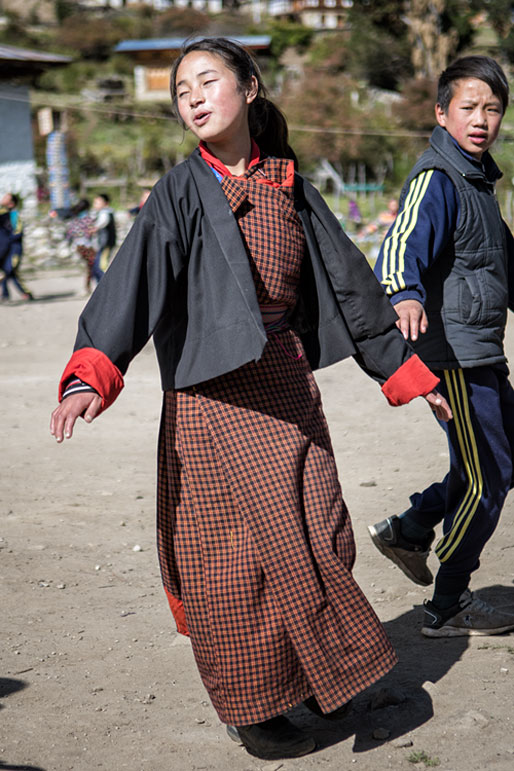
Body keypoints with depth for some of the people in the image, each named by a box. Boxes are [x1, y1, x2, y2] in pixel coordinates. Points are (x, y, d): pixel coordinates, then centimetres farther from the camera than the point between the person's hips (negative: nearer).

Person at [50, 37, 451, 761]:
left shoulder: (290, 186, 8)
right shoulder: (181, 192, -5)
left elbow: (347, 281, 15)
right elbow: (131, 280, -19)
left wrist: (406, 371, 19)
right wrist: (89, 375, -35)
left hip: (289, 383, 4)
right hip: (218, 396, -4)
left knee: (319, 538, 8)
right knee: (239, 554, 1)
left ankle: (313, 677, 32)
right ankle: (252, 707, 19)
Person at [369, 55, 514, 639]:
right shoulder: (437, 180, -16)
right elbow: (404, 243, -35)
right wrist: (404, 294, -55)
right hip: (454, 355, -9)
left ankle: (409, 531, 29)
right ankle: (449, 608, 11)